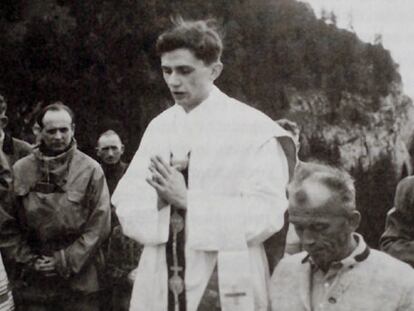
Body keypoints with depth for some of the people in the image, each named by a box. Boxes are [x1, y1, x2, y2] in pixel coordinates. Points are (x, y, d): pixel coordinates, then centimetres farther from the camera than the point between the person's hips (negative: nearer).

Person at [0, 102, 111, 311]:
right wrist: (29, 261, -4)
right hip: (33, 281, 1)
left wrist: (66, 261, -9)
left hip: (80, 281, -1)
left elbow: (100, 224, -6)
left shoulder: (90, 170, -3)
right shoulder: (19, 171, 2)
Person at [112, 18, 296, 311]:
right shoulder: (159, 126, 7)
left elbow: (266, 215, -17)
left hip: (224, 287, -4)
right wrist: (159, 194, -17)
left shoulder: (254, 129, -9)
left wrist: (188, 200, -18)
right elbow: (126, 204, 2)